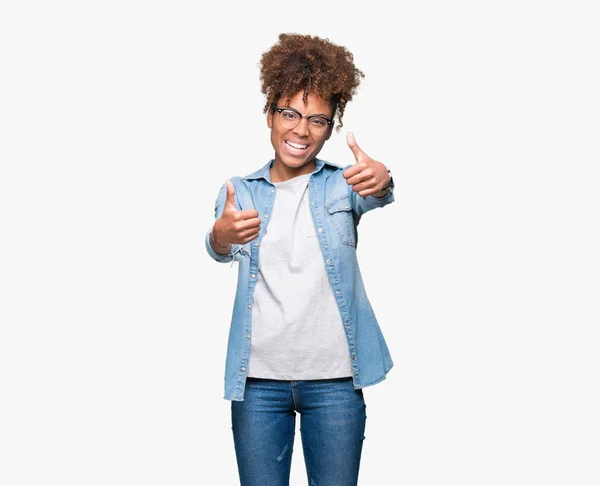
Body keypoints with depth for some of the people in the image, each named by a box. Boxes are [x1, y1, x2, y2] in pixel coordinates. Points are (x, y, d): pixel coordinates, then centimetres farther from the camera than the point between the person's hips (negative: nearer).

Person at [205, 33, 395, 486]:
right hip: (258, 377, 1)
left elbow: (375, 196, -17)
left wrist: (381, 182, -42)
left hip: (334, 378, 0)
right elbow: (222, 251, -10)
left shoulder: (343, 184, 6)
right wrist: (221, 238, -35)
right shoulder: (240, 191, 8)